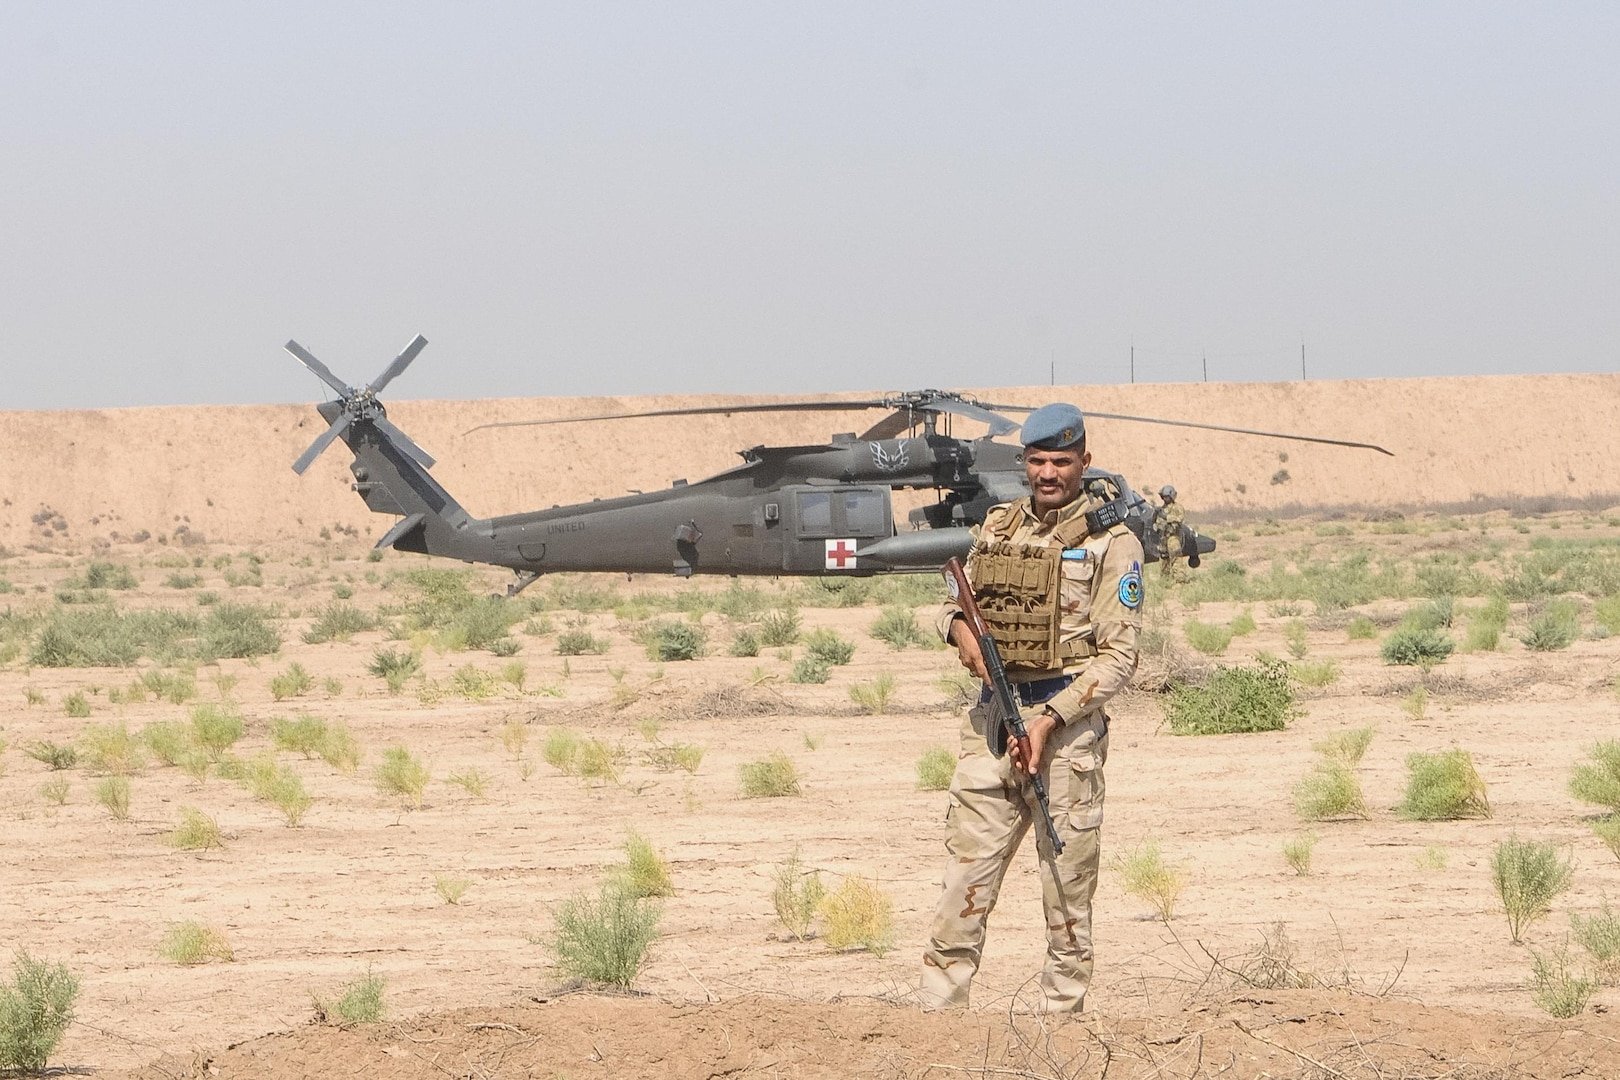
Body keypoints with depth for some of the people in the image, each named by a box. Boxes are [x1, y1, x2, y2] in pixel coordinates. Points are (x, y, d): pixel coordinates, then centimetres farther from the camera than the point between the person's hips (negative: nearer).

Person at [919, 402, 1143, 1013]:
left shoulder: (1110, 542, -2)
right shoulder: (998, 527, 14)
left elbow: (1119, 656, -7)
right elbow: (959, 603, 24)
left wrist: (1050, 719, -16)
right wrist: (958, 627, -1)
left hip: (1067, 725, -4)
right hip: (990, 718, 4)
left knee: (1067, 893, 0)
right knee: (964, 878, 0)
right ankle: (938, 1020, 0)